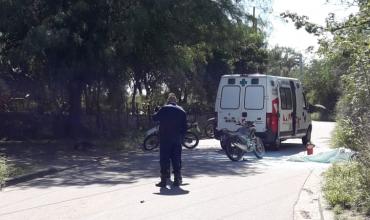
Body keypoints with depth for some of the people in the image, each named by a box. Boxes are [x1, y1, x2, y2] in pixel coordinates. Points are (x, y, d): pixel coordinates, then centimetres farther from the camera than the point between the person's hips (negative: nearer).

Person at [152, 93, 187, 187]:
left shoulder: (164, 109, -5)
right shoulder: (181, 111, 7)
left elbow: (155, 118, 1)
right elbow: (185, 127, 8)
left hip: (165, 138, -3)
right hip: (177, 139, 3)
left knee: (164, 159, 0)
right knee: (176, 159, 9)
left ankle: (164, 180, -2)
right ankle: (177, 179, 10)